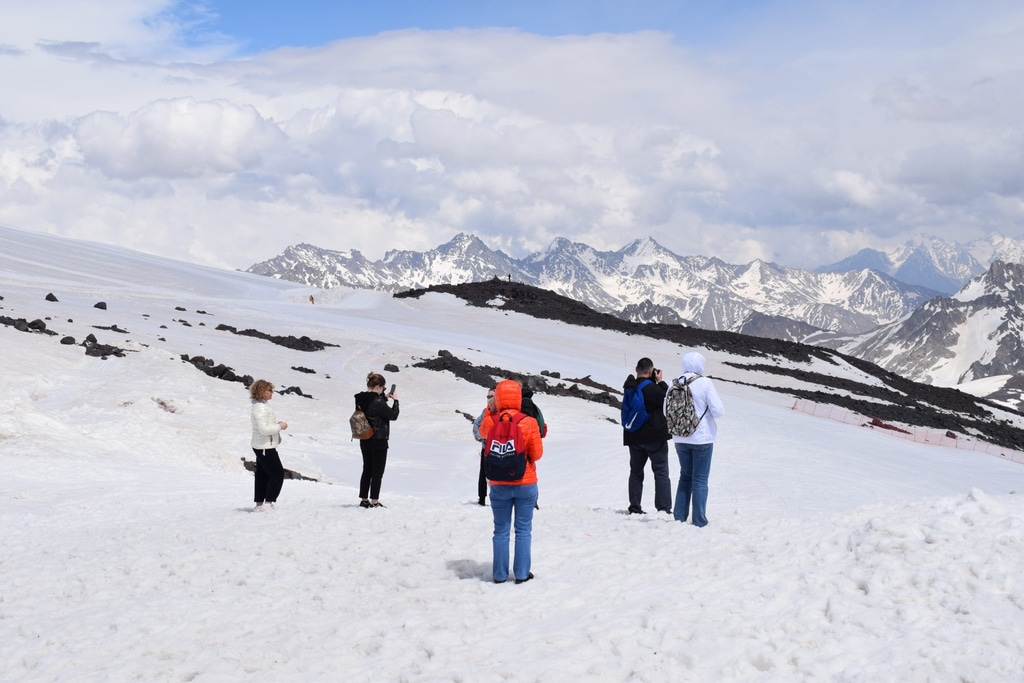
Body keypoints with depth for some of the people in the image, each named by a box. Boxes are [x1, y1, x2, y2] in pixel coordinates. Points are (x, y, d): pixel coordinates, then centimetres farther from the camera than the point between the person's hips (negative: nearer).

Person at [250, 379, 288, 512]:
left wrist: (277, 424, 8)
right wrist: (280, 426, -16)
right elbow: (263, 429, -26)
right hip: (265, 447, -10)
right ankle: (268, 503, -5)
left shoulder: (263, 405, 12)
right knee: (278, 474, -6)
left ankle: (259, 504, 18)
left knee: (263, 476, 14)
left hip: (261, 447, 10)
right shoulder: (260, 408, -21)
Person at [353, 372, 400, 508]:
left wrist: (384, 398, 9)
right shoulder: (377, 402, -22)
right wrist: (395, 401, -1)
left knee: (367, 470, 16)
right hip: (379, 441, -8)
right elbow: (393, 415, -14)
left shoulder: (360, 400, 1)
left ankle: (364, 500, 20)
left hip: (364, 440, 8)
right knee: (377, 471, 2)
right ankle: (374, 501, 3)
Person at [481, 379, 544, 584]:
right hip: (525, 484, -1)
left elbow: (482, 431, 15)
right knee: (523, 530, 10)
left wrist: (492, 411, 10)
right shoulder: (529, 422, -13)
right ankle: (522, 574, 12)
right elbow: (537, 453, -8)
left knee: (501, 531, 11)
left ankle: (500, 575, 14)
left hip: (499, 485, 1)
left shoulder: (490, 422, -9)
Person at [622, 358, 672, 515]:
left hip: (633, 437, 6)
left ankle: (635, 508, 12)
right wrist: (660, 381, -4)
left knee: (636, 472, 13)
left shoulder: (629, 387, 1)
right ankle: (664, 509, -3)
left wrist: (654, 382, 4)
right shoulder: (652, 388, -19)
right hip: (655, 437, -6)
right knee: (661, 473, 0)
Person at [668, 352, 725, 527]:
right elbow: (718, 410, -15)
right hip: (702, 438, -4)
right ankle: (699, 521, 6)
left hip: (680, 439, 4)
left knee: (685, 476, 19)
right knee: (700, 480, 4)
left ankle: (679, 517, 18)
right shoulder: (704, 383, -14)